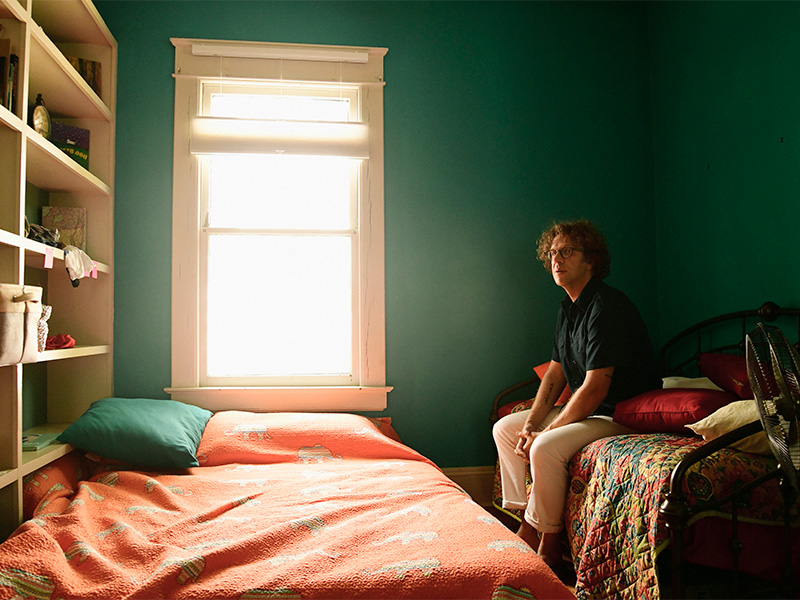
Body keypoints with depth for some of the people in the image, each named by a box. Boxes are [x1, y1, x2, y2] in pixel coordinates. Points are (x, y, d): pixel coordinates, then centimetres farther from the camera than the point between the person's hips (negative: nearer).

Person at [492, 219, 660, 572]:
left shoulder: (607, 307, -22)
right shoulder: (568, 308, 9)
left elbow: (595, 387, -26)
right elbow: (555, 373, 10)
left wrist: (543, 434, -20)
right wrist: (530, 426, -3)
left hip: (624, 415, -10)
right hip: (586, 409, 10)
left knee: (547, 448, -30)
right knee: (505, 428, 7)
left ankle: (547, 549, -11)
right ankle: (525, 520, 9)